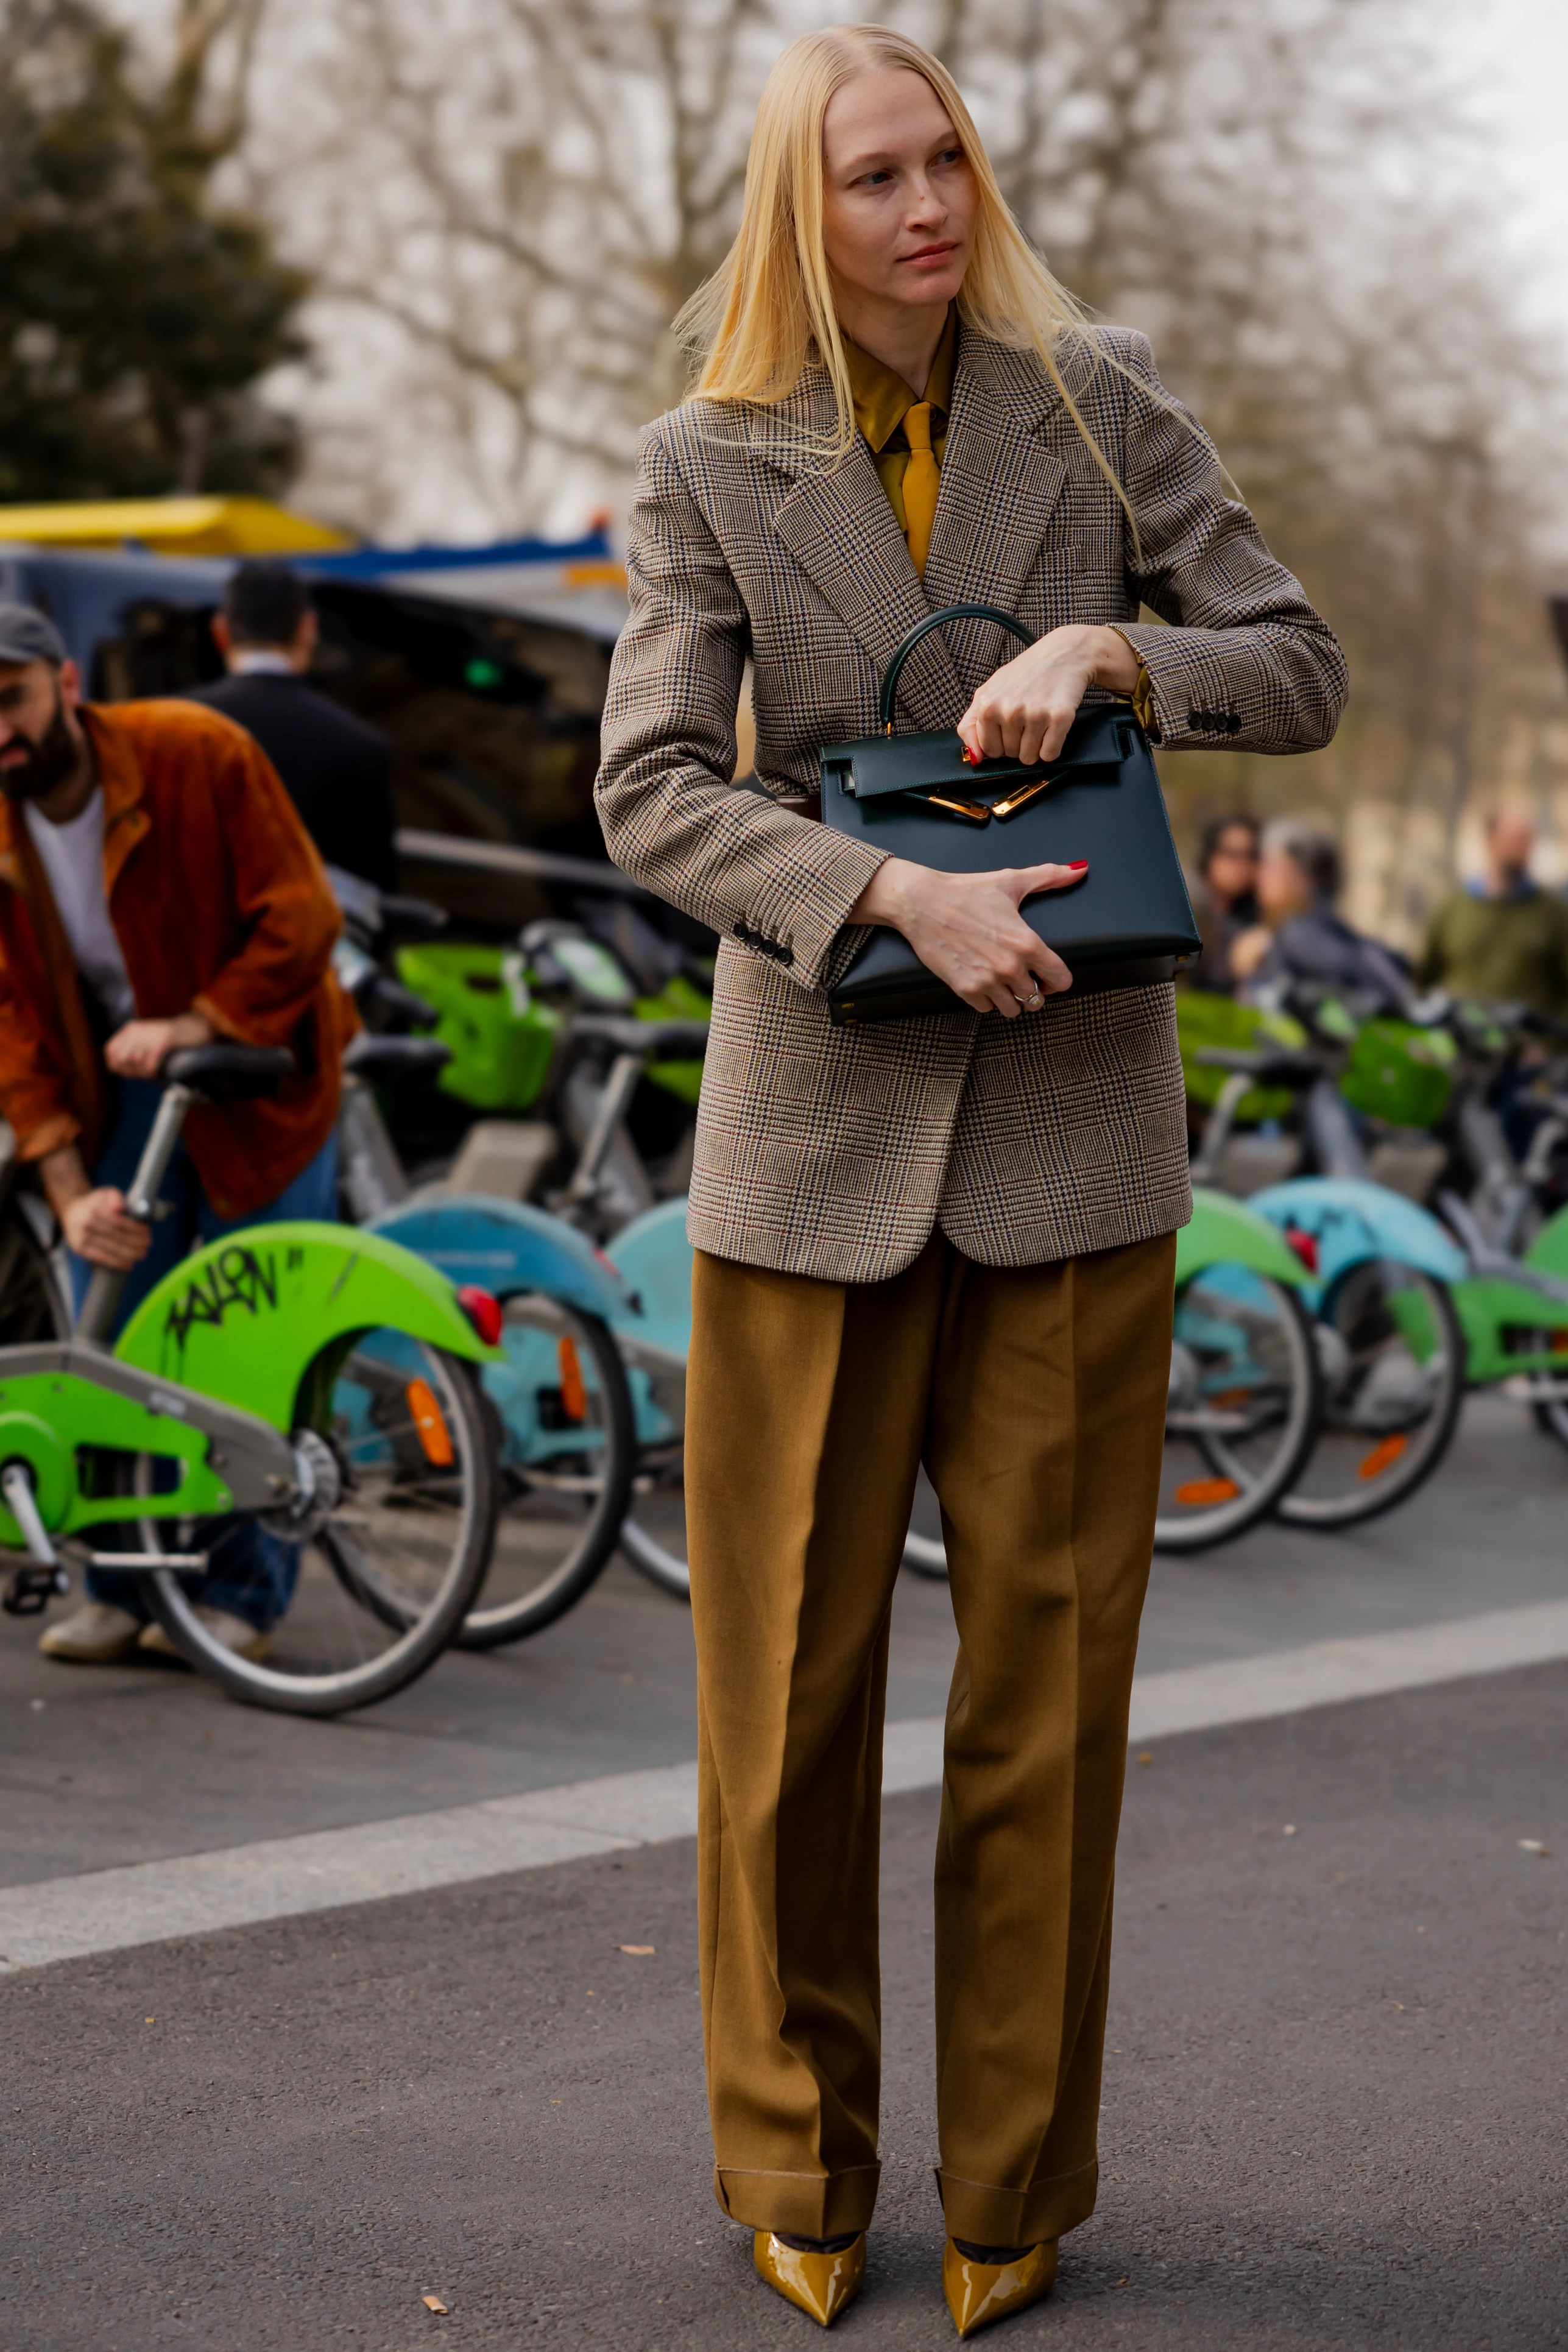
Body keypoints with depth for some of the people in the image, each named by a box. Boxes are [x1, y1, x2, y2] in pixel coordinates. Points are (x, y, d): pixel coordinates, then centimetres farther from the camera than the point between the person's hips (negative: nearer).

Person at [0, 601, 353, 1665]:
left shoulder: (197, 754, -21)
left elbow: (301, 920, -20)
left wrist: (187, 1028, -30)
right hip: (114, 1079, 4)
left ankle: (244, 1594, 9)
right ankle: (125, 1587, 11)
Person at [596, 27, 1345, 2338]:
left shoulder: (1098, 402, 4)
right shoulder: (708, 471, 1)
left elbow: (1302, 671, 5)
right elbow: (652, 789, -8)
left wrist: (1107, 647, -14)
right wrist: (905, 900, -20)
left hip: (1074, 1122, 1)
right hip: (821, 1121, 0)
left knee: (1049, 1669, 4)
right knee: (789, 1671, 5)